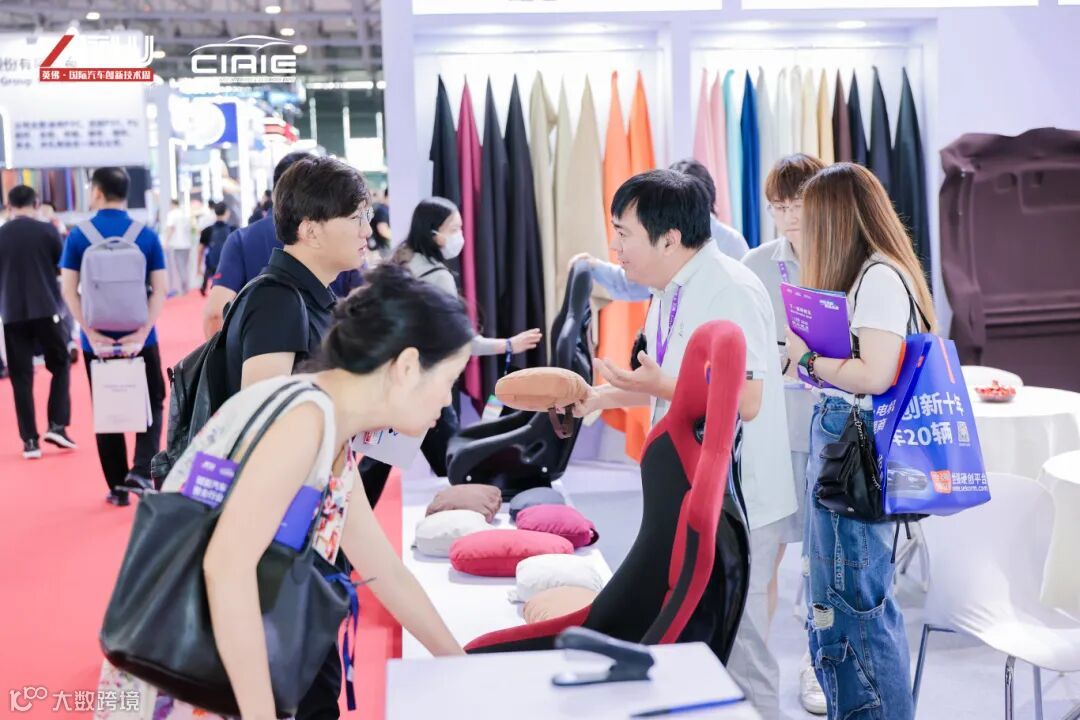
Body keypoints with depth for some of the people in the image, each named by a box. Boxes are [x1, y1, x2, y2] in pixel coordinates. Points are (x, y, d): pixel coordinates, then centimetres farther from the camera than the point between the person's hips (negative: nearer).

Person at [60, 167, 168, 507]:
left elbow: (69, 290, -8)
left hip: (97, 340, 0)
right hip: (140, 338, 0)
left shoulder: (78, 235, -3)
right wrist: (142, 332, -10)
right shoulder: (146, 235, -2)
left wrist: (91, 333, -9)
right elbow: (160, 289, -8)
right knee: (152, 404, 14)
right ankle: (141, 470, -4)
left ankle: (118, 488, 16)